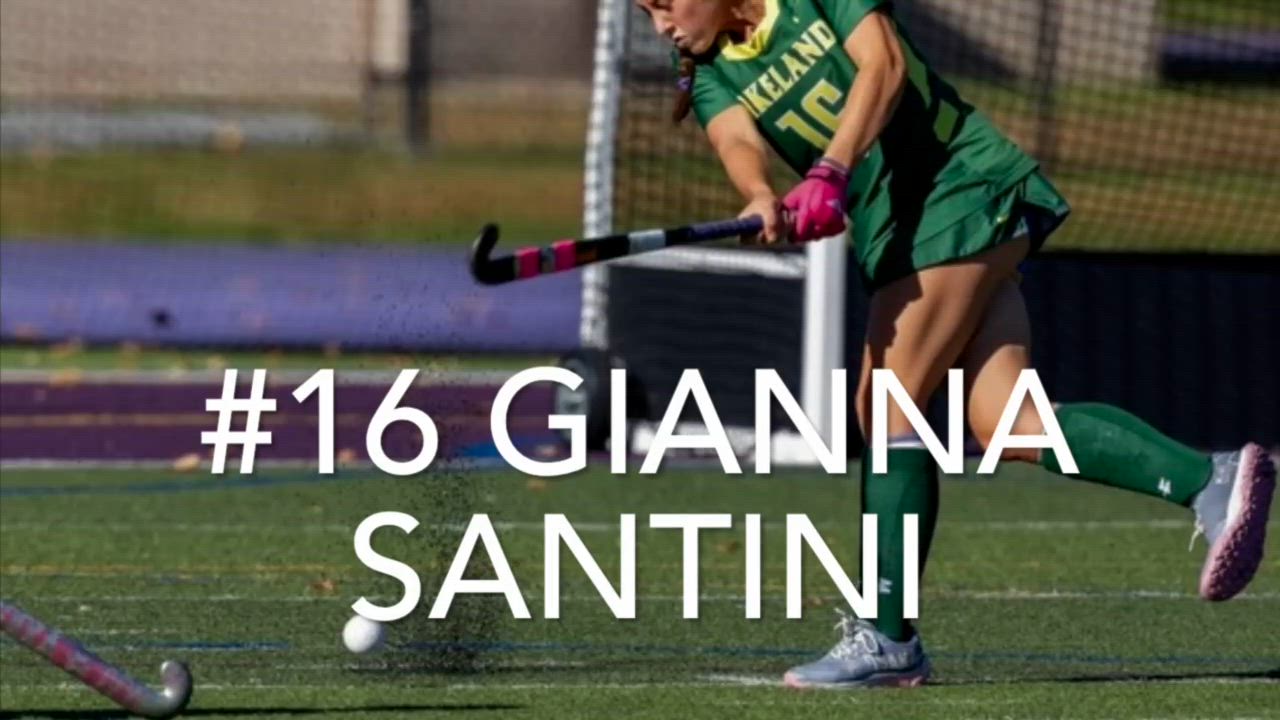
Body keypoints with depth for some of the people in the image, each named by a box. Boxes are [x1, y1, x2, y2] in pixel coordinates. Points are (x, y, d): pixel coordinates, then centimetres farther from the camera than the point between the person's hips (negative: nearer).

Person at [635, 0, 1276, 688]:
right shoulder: (711, 79, 12)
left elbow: (883, 63, -18)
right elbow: (738, 142, -9)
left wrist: (828, 174, -32)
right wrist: (762, 199, -33)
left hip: (964, 185, -7)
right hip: (894, 236, 7)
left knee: (888, 405, -11)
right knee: (1006, 425, -8)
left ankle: (886, 637, -8)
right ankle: (1211, 481, -13)